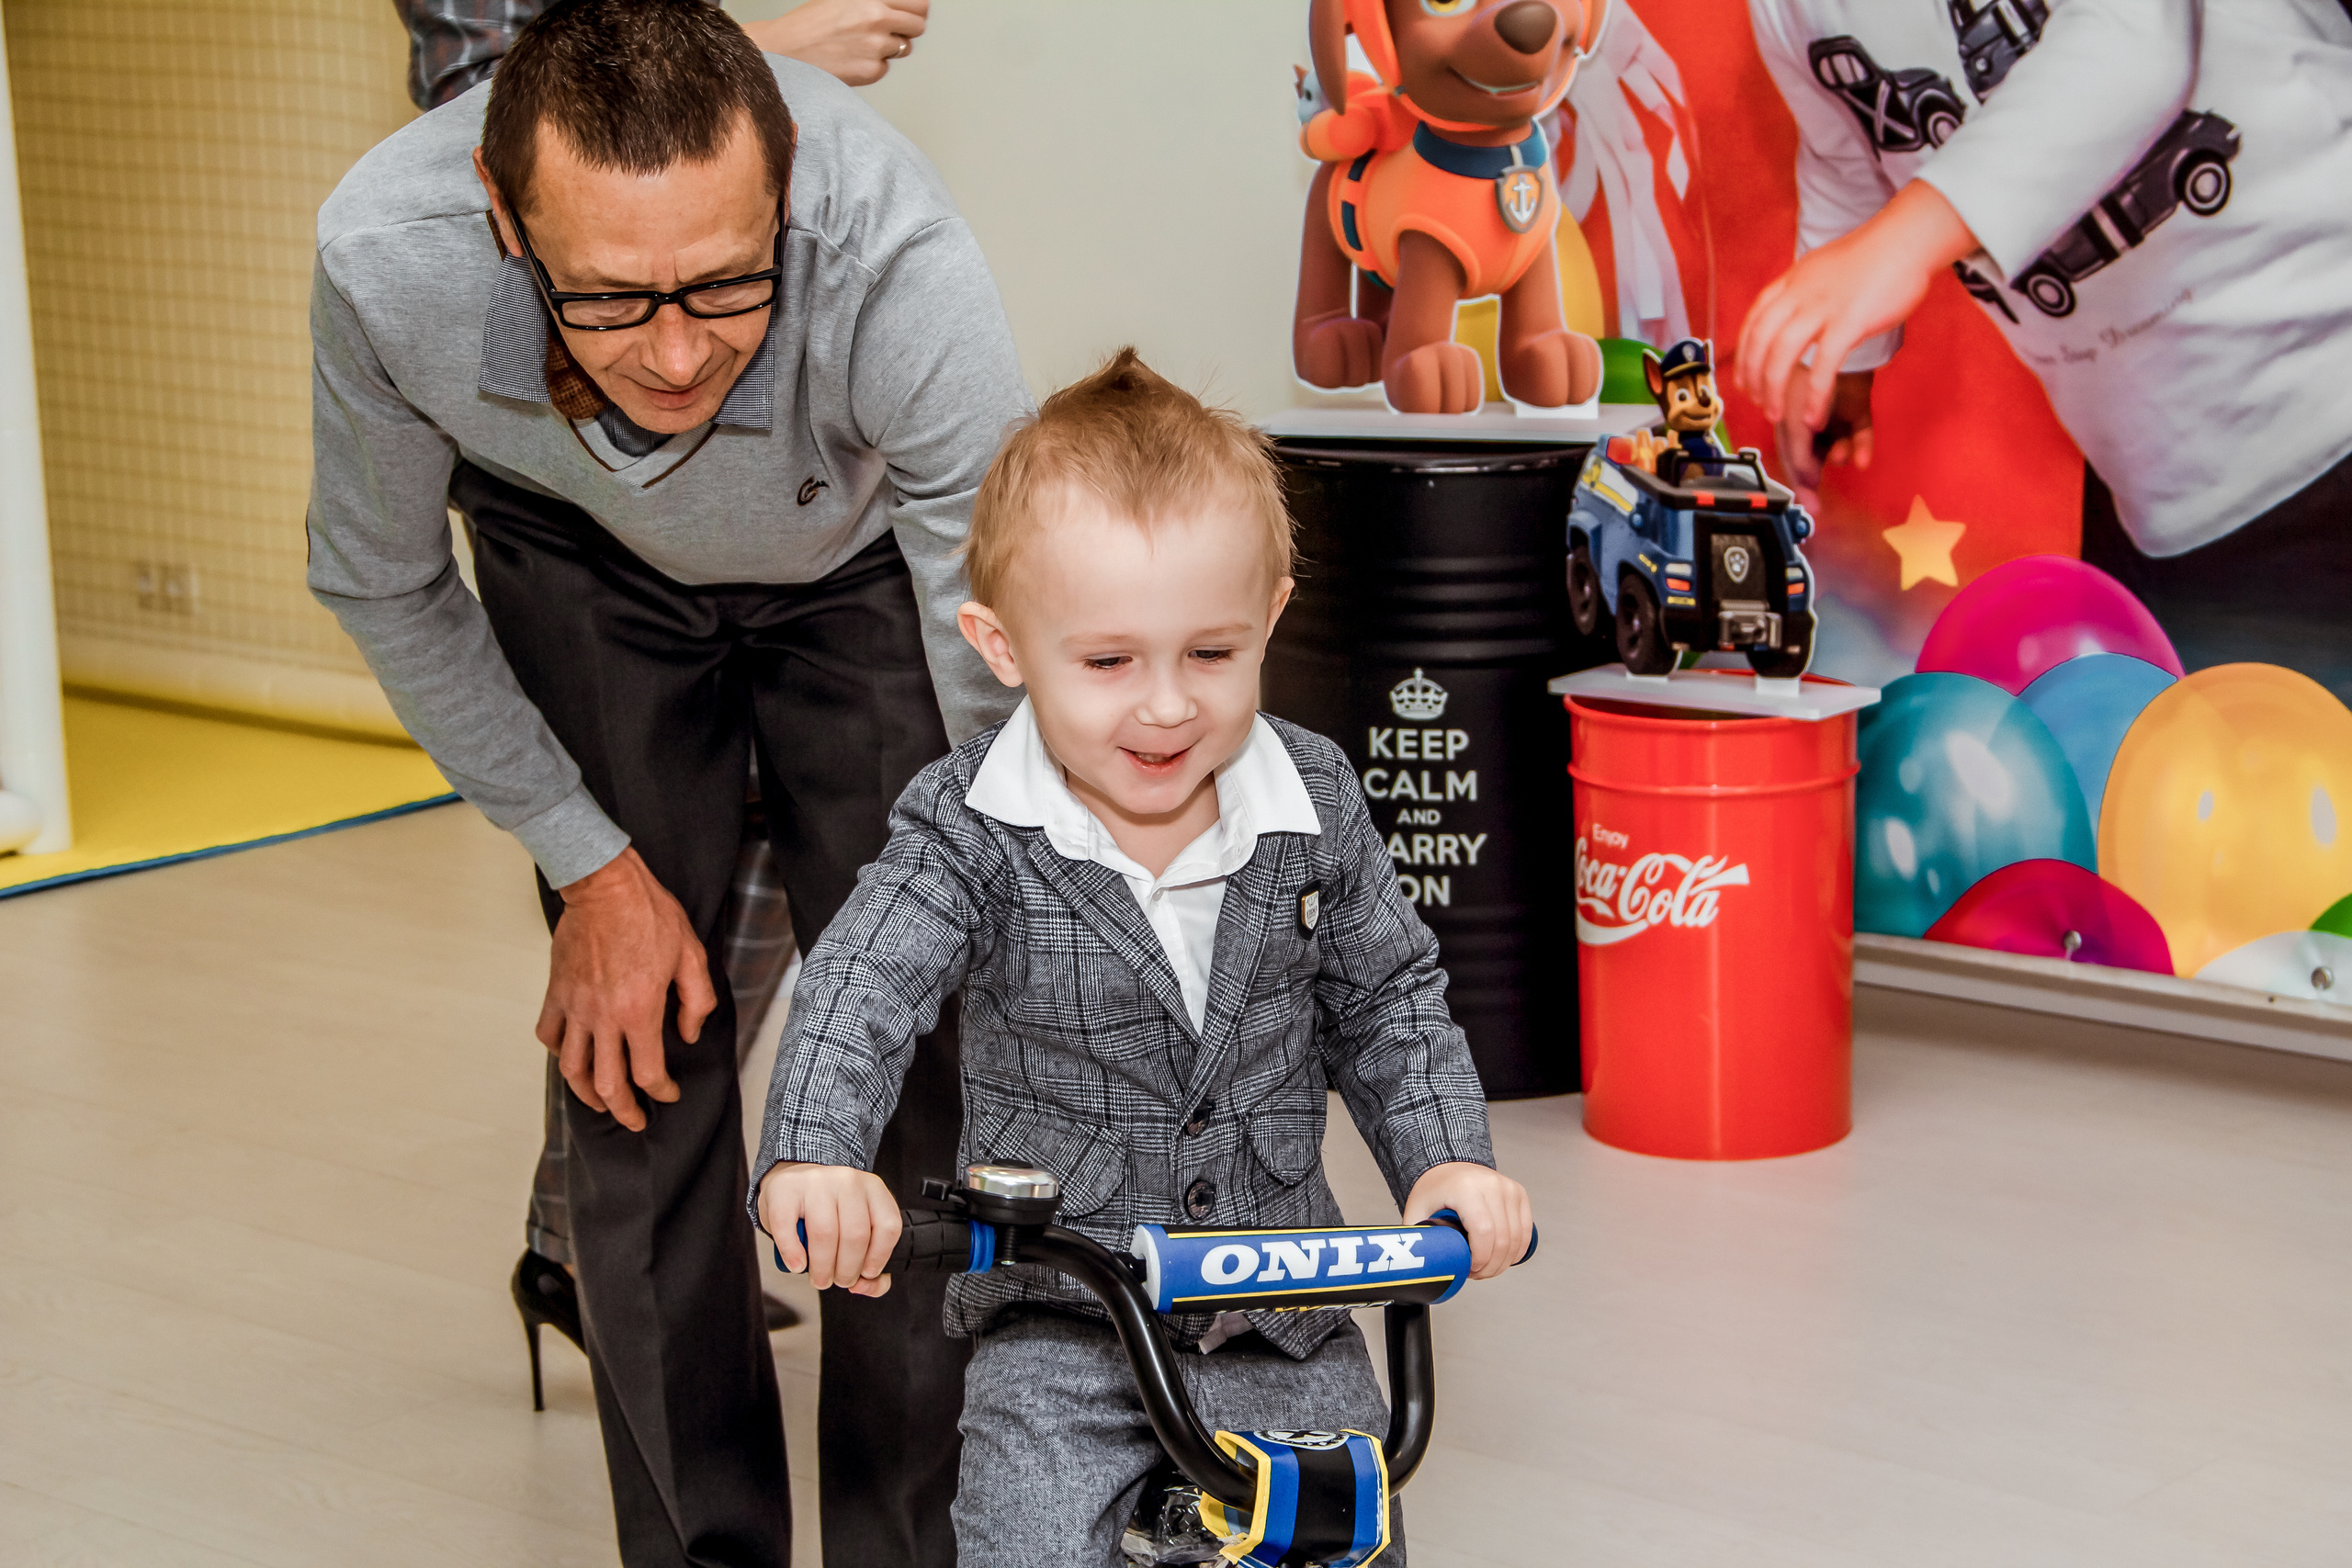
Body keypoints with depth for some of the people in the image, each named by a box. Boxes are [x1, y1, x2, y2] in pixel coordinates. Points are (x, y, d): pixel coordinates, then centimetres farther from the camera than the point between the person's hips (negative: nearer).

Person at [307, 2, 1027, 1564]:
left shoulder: (897, 260, -43)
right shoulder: (386, 261, -36)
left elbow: (1014, 689, -33)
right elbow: (380, 581, -12)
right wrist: (589, 864, -10)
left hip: (861, 555, -1)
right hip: (584, 569, 1)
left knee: (918, 1042, -9)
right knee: (633, 1063, -5)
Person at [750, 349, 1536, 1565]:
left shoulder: (1316, 805, -3)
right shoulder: (969, 831, -13)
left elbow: (1387, 1004, 7)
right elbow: (859, 988, -25)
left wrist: (1448, 1159, -8)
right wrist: (813, 1156, -43)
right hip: (1056, 1323, -2)